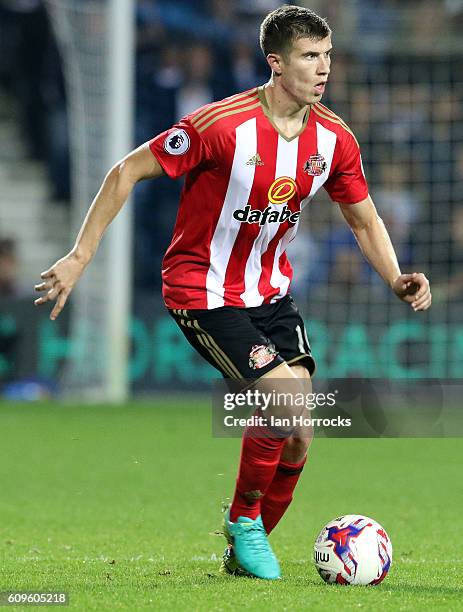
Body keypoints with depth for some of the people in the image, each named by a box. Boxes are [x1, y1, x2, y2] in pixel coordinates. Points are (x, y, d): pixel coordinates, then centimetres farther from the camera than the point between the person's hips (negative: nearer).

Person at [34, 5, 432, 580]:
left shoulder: (334, 139, -4)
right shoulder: (221, 124, -22)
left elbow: (364, 219, 12)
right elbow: (126, 172, -14)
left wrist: (396, 279, -7)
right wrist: (79, 258, -15)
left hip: (270, 290, 6)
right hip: (202, 290, -6)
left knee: (296, 437, 0)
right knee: (288, 399, -22)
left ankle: (246, 550, 20)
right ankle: (243, 519, 3)